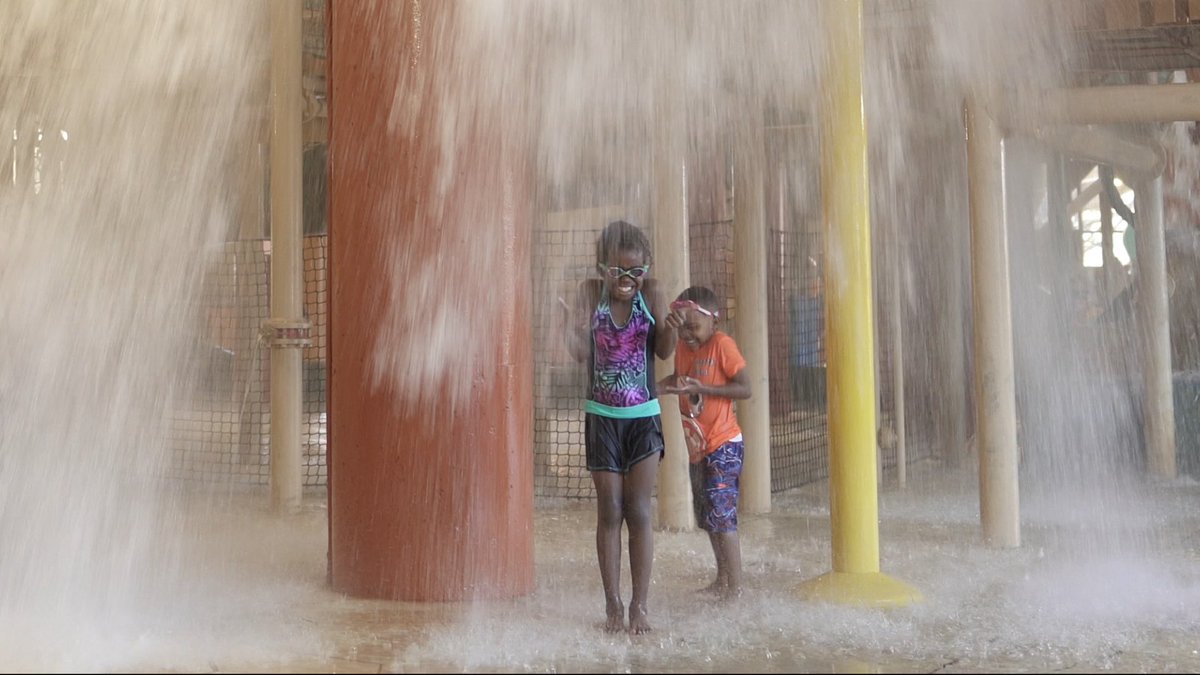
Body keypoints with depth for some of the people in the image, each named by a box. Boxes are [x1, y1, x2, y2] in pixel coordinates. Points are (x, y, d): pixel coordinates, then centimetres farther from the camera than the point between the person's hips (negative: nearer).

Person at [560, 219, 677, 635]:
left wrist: (671, 326, -30)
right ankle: (613, 604, 12)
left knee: (639, 512, -1)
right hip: (602, 417, 0)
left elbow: (663, 351, -10)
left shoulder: (651, 294, -4)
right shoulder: (591, 293, -4)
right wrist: (572, 329, -31)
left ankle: (639, 605, 5)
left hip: (644, 417, 0)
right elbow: (580, 353, -10)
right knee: (609, 512, 5)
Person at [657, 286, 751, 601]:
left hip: (724, 444, -8)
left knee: (721, 514, -11)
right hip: (698, 445, 8)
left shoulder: (722, 344, -14)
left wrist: (702, 388, -24)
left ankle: (735, 587, -5)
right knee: (706, 515, 14)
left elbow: (745, 388, -17)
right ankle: (722, 580, 26)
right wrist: (662, 385, 4)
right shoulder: (683, 347, 7)